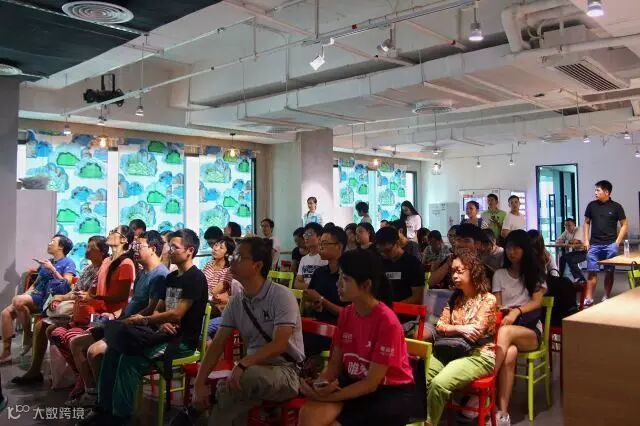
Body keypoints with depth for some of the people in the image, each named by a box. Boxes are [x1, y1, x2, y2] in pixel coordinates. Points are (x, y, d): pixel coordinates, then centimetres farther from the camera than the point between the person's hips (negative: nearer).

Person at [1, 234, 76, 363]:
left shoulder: (68, 263, 0)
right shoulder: (47, 261, 24)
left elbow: (66, 284, -12)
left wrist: (52, 269, -14)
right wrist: (24, 295, 7)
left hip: (50, 299, -8)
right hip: (36, 297, 8)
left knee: (17, 300, -29)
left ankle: (28, 335, -12)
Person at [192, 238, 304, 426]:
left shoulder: (281, 296, -15)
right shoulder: (236, 302, 4)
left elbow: (279, 345, -23)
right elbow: (218, 343, 2)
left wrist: (242, 365, -34)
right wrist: (199, 382, -9)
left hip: (285, 371, -5)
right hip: (252, 370, 5)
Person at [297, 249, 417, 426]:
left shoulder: (387, 322, -22)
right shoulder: (346, 313, -2)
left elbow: (372, 383, -19)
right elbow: (335, 363, 3)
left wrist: (329, 397, -24)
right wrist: (320, 384, -17)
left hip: (392, 393, -5)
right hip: (356, 384, 5)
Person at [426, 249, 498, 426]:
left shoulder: (488, 299, -3)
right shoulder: (455, 298, 15)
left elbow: (474, 333, -12)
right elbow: (439, 327, 5)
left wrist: (451, 330, 0)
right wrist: (460, 329, -13)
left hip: (478, 355, -5)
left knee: (438, 383, -30)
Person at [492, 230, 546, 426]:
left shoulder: (535, 273, 12)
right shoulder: (499, 274, 15)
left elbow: (537, 302, -2)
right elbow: (496, 305, 8)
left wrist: (517, 311, -22)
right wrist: (503, 315, -16)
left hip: (530, 330, -1)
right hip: (505, 324, 1)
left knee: (506, 331, -39)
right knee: (510, 353, -37)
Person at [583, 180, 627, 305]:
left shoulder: (616, 207, -1)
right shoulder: (591, 205, 5)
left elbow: (624, 225, 4)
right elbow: (587, 223, 13)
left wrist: (617, 242, -4)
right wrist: (586, 240, 5)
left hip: (610, 245, -1)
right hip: (594, 245, 1)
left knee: (609, 272, 5)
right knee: (592, 272, -1)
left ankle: (606, 297, 15)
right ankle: (588, 298, 0)